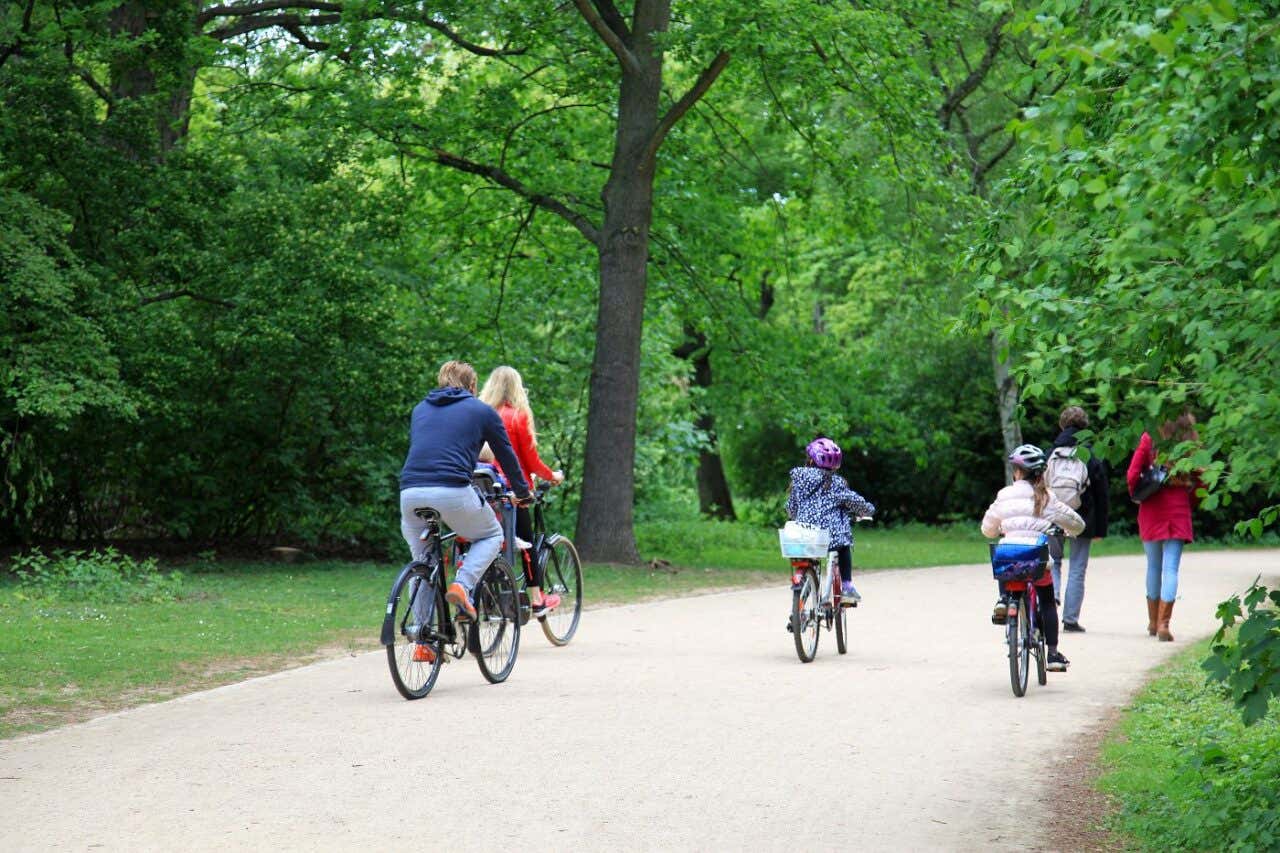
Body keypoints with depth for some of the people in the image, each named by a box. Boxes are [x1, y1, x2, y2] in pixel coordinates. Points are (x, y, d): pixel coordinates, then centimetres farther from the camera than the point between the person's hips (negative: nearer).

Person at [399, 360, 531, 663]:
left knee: (422, 564, 18)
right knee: (492, 536, 22)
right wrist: (522, 492, 37)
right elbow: (507, 455, 21)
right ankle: (462, 584, -4)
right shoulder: (482, 411, 15)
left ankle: (424, 642, 12)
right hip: (452, 493, -4)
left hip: (410, 493, 4)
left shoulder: (420, 410, 26)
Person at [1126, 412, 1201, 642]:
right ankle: (1164, 623, -12)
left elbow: (1132, 474, -7)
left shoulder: (1149, 439, -4)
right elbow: (1199, 480, -1)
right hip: (1178, 511, -1)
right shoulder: (1190, 442, -3)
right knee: (1171, 568, -2)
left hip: (1151, 510, 1)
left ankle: (1153, 622, 22)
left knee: (1154, 566, 14)